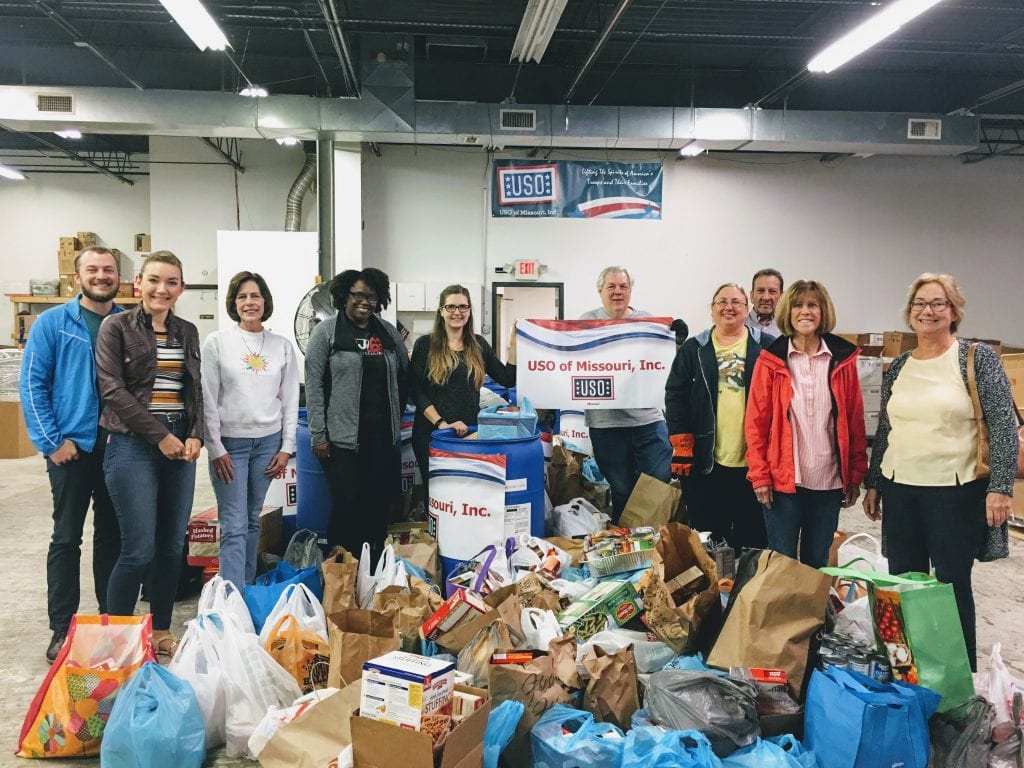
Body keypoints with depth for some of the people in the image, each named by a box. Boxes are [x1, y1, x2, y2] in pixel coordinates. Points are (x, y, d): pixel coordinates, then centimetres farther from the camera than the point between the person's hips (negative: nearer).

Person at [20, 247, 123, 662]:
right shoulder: (52, 323, -3)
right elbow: (33, 383, -5)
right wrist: (51, 441, -11)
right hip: (73, 447, -3)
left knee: (113, 534, 12)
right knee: (67, 537, 4)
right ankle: (62, 628, 14)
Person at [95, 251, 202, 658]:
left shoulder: (187, 332, 13)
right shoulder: (116, 326, -2)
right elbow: (113, 390, -9)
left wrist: (195, 435, -2)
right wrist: (161, 435, -13)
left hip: (181, 448, 5)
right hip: (132, 446, -5)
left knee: (172, 547, 9)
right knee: (139, 550, -7)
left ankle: (162, 631, 23)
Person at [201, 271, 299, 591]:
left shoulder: (283, 346, 6)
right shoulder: (217, 342, -2)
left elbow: (291, 400, 8)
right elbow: (207, 400, -4)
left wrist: (286, 447, 3)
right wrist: (216, 449, -8)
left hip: (268, 442, 3)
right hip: (230, 443, -3)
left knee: (253, 521, 12)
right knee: (234, 527, -5)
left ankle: (248, 589, 23)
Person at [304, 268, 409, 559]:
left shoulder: (388, 332, 10)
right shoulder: (327, 331, -2)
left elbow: (403, 376, 18)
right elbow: (314, 386, -5)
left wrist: (396, 413, 13)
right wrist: (318, 435, -9)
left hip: (384, 436, 4)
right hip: (342, 436, -4)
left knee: (380, 504, 8)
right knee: (347, 505, -3)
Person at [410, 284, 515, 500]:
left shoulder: (479, 344, 7)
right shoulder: (425, 344, -2)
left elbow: (508, 379, 4)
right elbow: (417, 392, -7)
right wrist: (441, 423, -18)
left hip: (469, 432, 3)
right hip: (431, 433, -2)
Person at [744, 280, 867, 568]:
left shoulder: (843, 359, 3)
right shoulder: (771, 359, -2)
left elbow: (855, 421, 6)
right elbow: (756, 421, -3)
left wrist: (856, 475, 3)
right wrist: (759, 475, -8)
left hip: (829, 480, 2)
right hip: (782, 479, -2)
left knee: (817, 562, 14)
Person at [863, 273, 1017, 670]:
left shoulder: (978, 357, -4)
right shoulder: (898, 367, 9)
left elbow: (1003, 424, -8)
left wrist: (1000, 487, -15)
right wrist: (872, 485, 15)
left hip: (956, 492, -4)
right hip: (899, 492, 4)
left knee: (952, 586, 4)